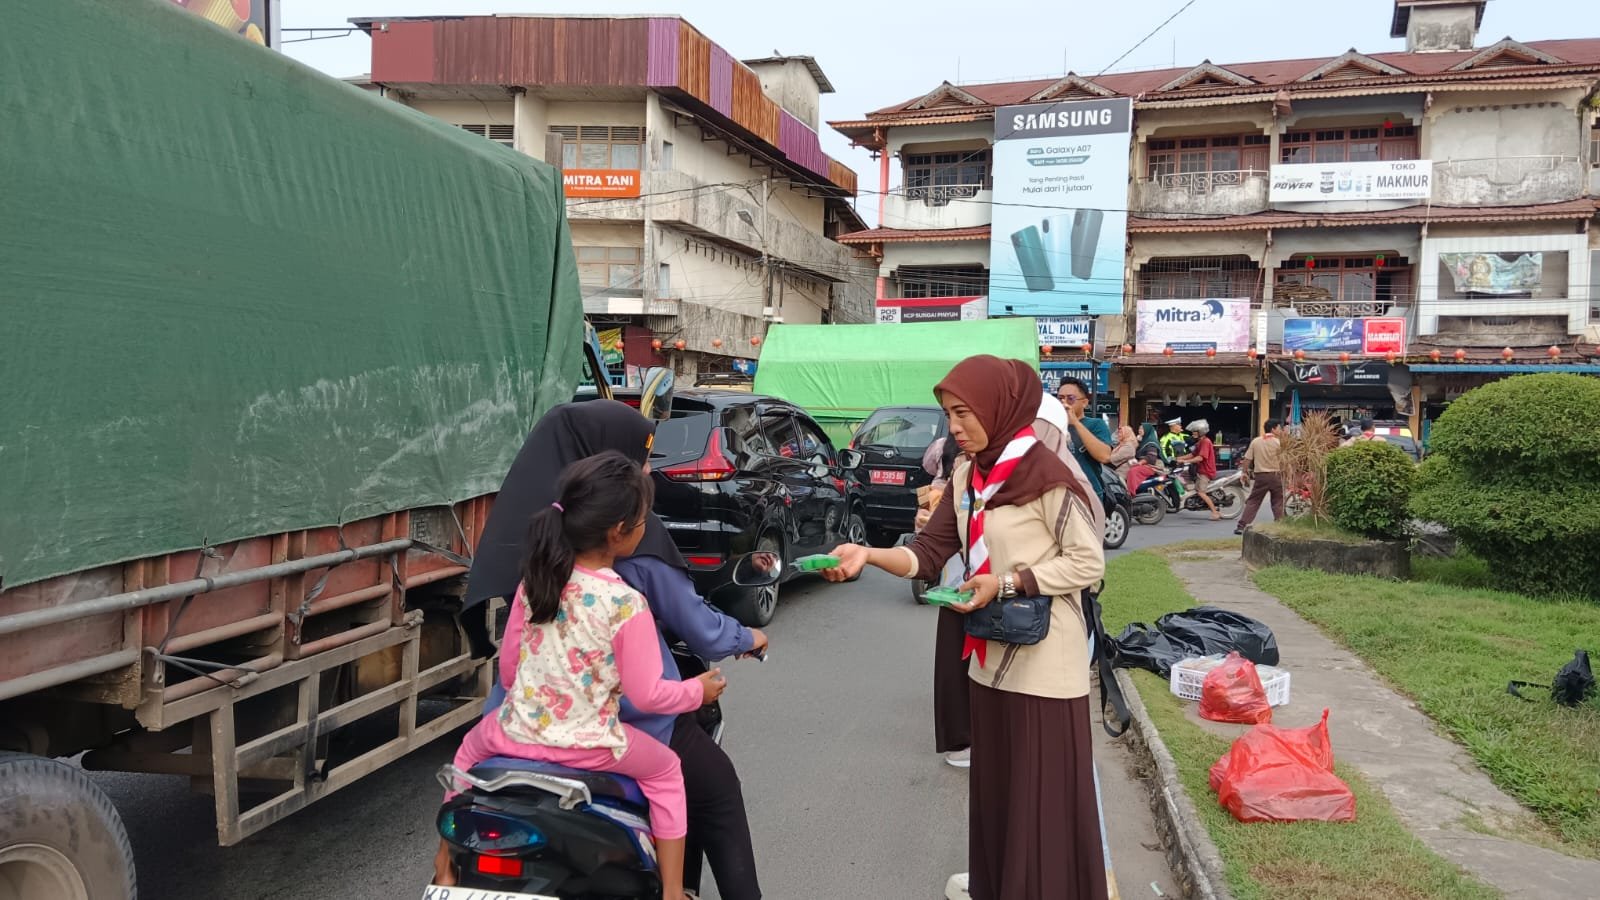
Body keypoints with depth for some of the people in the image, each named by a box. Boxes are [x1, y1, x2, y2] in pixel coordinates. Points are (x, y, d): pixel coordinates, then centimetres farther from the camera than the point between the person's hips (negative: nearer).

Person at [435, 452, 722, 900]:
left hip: (517, 733, 4)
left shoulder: (534, 579, -4)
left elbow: (510, 661, 7)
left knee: (471, 747, 37)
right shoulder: (627, 605, -19)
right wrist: (698, 691, 3)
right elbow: (647, 694, -15)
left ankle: (445, 862, 42)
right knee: (667, 772, 23)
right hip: (588, 746, -4)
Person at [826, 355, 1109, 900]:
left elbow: (1088, 563, -14)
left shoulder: (1046, 475, -17)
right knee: (994, 778, 19)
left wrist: (1006, 581, -20)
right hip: (990, 655, 7)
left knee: (1043, 788, 4)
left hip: (1043, 662, -7)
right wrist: (868, 555, -16)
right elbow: (930, 552, 1)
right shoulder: (965, 476, 4)